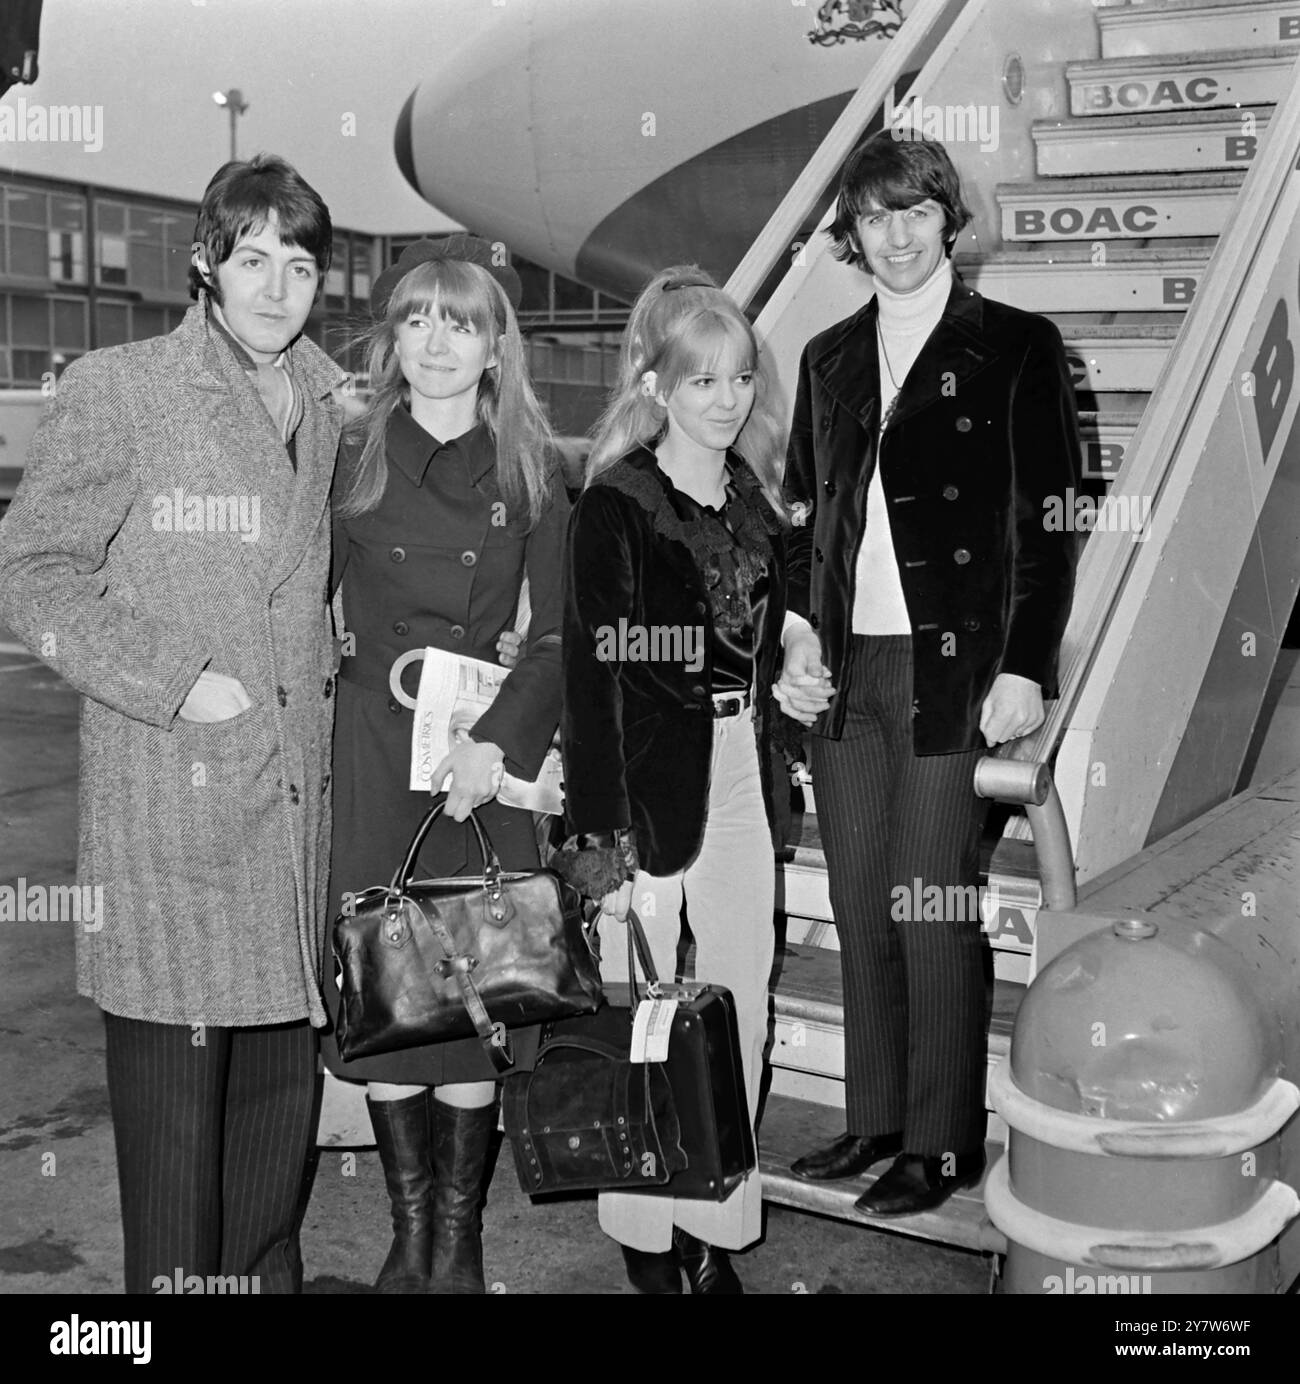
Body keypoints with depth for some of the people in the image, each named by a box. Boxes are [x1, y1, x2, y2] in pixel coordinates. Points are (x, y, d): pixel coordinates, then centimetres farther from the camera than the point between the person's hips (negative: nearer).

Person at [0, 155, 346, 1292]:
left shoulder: (328, 408, 13)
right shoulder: (116, 389, -3)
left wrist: (340, 669, 8)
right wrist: (173, 682, -13)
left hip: (299, 785, 6)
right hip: (167, 789, -5)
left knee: (286, 1056, 13)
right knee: (173, 1058, 0)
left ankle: (266, 1269, 30)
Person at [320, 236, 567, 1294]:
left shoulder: (530, 477, 5)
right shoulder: (349, 461, 6)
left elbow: (558, 636, 2)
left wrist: (498, 740, -11)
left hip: (490, 759, 0)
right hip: (371, 751, 1)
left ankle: (459, 1241, 15)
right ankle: (410, 1235, 18)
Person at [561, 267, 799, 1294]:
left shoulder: (757, 498, 10)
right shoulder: (616, 505, -9)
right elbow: (594, 673, -12)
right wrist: (604, 838, -15)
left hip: (742, 781, 6)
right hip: (651, 782, -6)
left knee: (741, 1015, 11)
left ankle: (717, 1225, 26)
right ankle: (644, 1232, 21)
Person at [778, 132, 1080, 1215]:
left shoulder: (1016, 348, 0)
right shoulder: (831, 358, 16)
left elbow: (1048, 520, -4)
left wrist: (1024, 668, -11)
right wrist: (801, 630, 3)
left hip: (954, 672, -5)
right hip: (847, 672, 5)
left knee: (933, 914, -1)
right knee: (861, 911, 11)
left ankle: (942, 1145, 12)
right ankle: (874, 1120, 25)